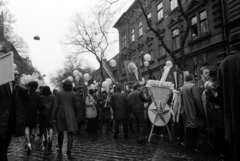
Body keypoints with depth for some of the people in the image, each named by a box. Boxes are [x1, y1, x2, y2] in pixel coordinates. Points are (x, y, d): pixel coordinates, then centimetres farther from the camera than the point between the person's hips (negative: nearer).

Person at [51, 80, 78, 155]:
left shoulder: (59, 93, -3)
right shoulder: (74, 94, -3)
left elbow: (56, 106, -7)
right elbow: (76, 106, -1)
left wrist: (53, 116, -1)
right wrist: (75, 114, 15)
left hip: (60, 114, 2)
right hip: (70, 115, -1)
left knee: (60, 131, 17)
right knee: (70, 132, 0)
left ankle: (60, 148, 26)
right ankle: (69, 149, -13)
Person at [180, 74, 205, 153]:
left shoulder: (182, 88, 13)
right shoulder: (193, 86, -11)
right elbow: (197, 100, -17)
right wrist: (201, 112, -12)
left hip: (186, 113, 8)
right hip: (193, 113, -8)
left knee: (189, 129, 14)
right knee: (195, 129, -1)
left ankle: (189, 146, 22)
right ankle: (194, 147, 4)